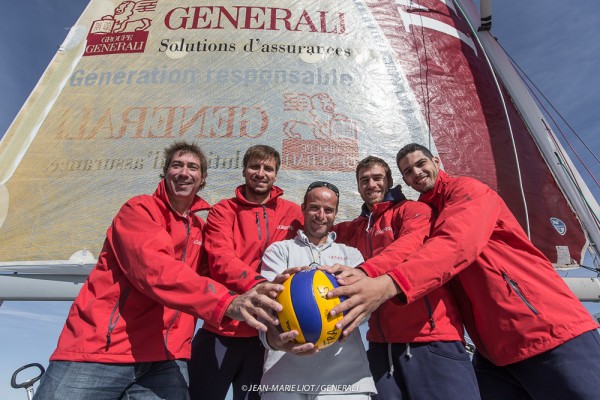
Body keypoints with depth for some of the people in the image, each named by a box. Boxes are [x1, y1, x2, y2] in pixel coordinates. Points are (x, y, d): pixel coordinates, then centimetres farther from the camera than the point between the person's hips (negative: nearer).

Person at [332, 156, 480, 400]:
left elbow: (411, 243, -19)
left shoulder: (413, 210, 2)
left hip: (431, 339, -4)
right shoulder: (357, 228, 18)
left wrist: (364, 271, -35)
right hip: (381, 343, 5)